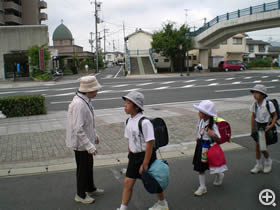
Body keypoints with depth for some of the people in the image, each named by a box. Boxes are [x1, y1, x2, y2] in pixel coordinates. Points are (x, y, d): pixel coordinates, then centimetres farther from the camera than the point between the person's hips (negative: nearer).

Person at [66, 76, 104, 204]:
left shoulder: (85, 100, 2)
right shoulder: (79, 104, -29)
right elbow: (78, 129, -31)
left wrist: (94, 135, 22)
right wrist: (90, 146, -28)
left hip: (87, 139, 9)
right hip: (80, 142, -9)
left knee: (89, 165, 23)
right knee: (82, 168, 8)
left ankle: (91, 189, 43)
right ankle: (80, 195, 28)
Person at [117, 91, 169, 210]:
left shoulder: (144, 122, -24)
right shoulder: (129, 121, 1)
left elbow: (150, 144, -23)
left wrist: (145, 164, -20)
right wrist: (130, 157, 12)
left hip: (146, 155, -6)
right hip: (134, 156, 7)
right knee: (128, 182, 6)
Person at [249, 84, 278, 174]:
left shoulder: (269, 104, -17)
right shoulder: (255, 104, -3)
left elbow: (275, 116, -9)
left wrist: (271, 125, -21)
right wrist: (252, 128, 6)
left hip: (266, 126, -4)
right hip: (258, 126, 4)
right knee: (257, 146, 5)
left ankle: (268, 162, 25)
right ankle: (258, 165, 20)